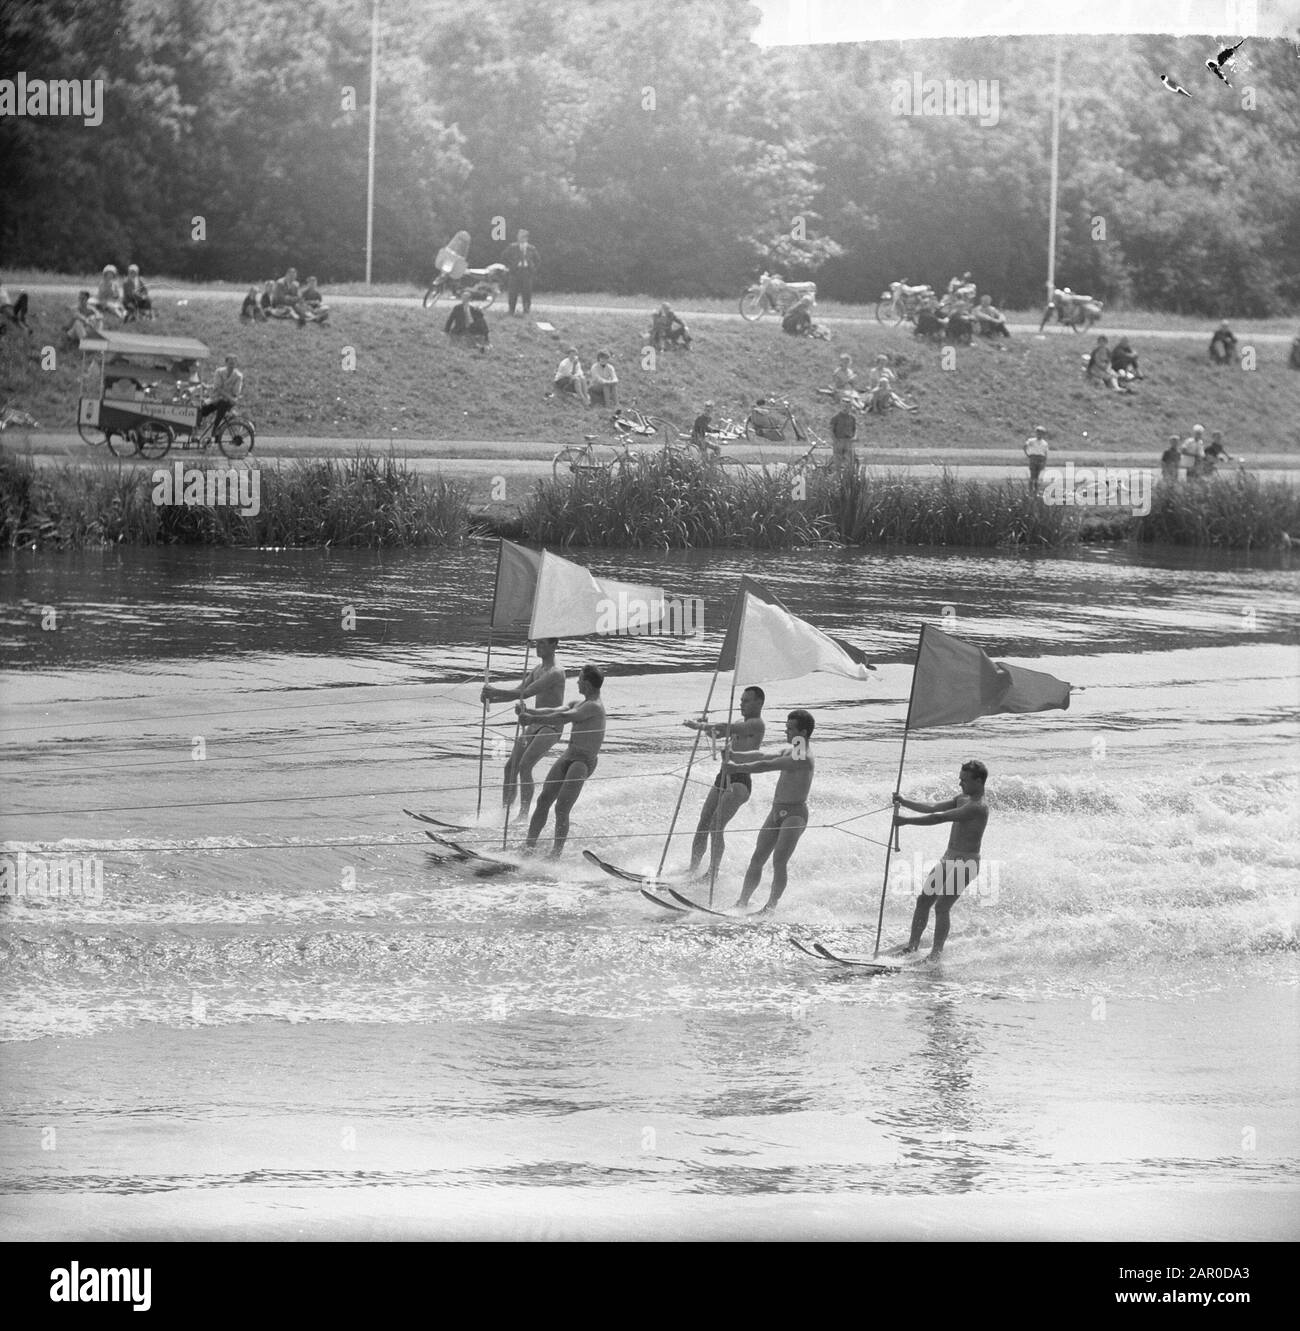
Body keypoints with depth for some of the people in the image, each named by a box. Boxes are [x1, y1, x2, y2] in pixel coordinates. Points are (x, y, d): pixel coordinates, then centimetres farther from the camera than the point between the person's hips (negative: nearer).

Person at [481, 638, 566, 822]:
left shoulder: (556, 673, -17)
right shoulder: (538, 669, 13)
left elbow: (526, 693, -25)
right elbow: (518, 692, 13)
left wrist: (495, 692, -26)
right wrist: (492, 698, -4)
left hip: (551, 727, -9)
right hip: (534, 724, 9)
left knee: (524, 766, -21)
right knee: (510, 766, 2)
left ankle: (524, 814, -18)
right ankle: (504, 811, 7)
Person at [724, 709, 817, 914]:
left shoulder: (803, 758, -19)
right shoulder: (792, 751, 13)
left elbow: (768, 765, -23)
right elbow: (764, 757, 20)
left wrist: (737, 767, -21)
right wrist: (735, 757, 11)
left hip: (794, 813, -9)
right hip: (777, 811, 9)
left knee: (779, 861, -18)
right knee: (757, 859, 4)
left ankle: (771, 906, -16)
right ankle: (742, 903, 7)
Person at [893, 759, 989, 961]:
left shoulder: (977, 807, -22)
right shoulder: (962, 799, 10)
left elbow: (939, 818, -26)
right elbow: (932, 808, 10)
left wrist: (906, 821, -27)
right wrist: (904, 802, -2)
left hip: (965, 863, -9)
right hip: (949, 859, 9)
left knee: (942, 906, -16)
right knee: (923, 900, 6)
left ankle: (936, 953, -10)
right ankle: (912, 945, 15)